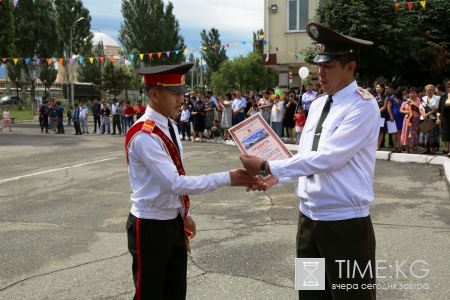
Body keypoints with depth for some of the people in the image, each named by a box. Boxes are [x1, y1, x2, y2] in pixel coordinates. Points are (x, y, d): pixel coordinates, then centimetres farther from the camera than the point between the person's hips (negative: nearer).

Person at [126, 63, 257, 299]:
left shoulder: (168, 127, 5)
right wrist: (227, 178, -29)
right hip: (150, 227, -8)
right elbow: (174, 183, -29)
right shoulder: (143, 136, -24)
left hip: (173, 222, 8)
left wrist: (184, 214, 18)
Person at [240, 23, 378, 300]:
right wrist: (276, 177, -1)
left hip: (346, 223, -7)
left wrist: (266, 167, -20)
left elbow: (326, 159, -24)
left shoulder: (363, 106, -16)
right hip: (309, 216, 7)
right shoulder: (317, 105, 9)